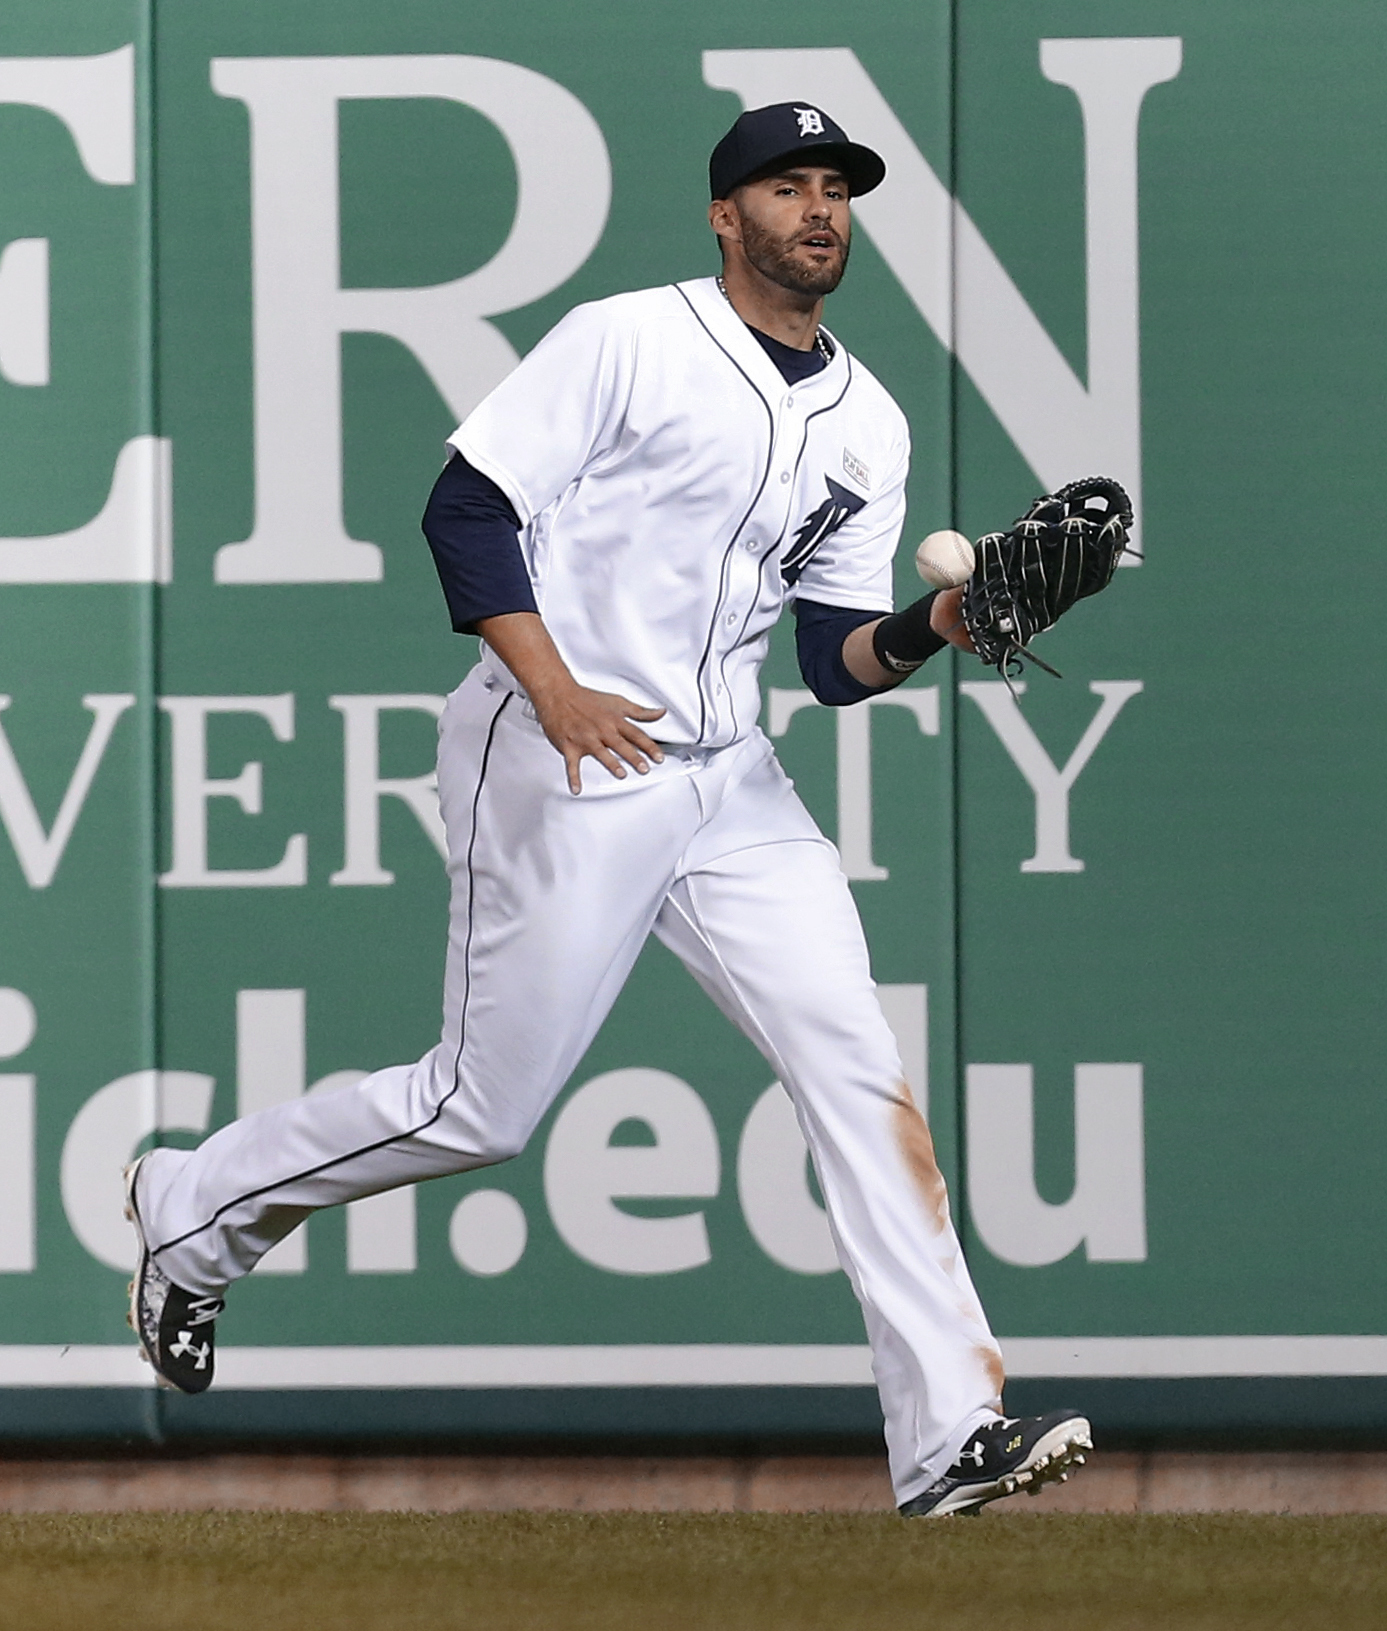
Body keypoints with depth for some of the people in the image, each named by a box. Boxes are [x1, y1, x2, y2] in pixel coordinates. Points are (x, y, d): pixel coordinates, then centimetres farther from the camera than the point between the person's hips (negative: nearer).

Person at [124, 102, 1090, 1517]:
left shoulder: (867, 425, 12)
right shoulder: (625, 342, -7)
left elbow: (835, 658, 11)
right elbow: (465, 507, -10)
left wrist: (930, 626, -11)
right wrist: (558, 692, -20)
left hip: (725, 782, 6)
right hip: (556, 768, -6)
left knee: (856, 1064, -7)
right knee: (483, 1108, -3)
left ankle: (951, 1431, -10)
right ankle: (194, 1211, 21)